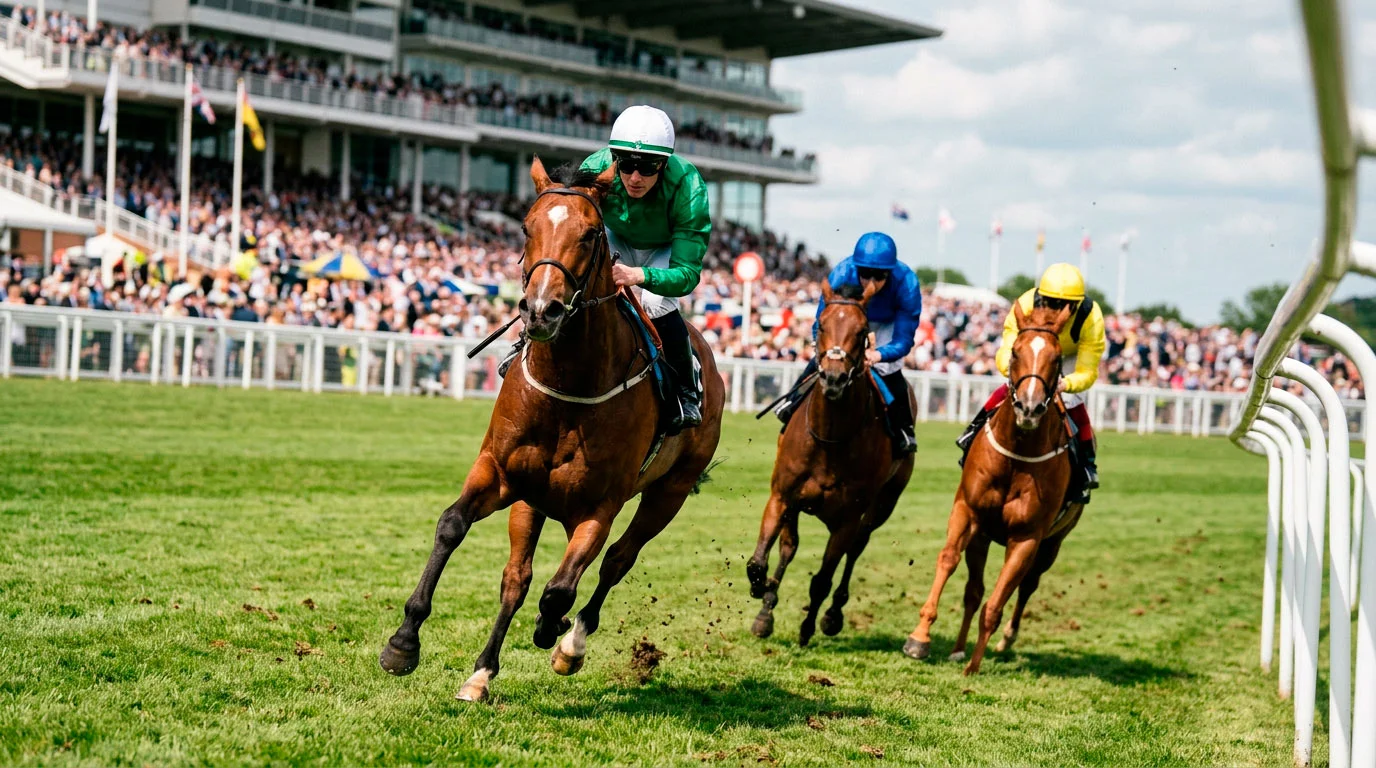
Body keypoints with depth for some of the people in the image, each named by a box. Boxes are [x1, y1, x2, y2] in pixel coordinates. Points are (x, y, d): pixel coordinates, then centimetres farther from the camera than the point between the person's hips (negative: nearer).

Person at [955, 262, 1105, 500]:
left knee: (1072, 404, -21)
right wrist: (1012, 367, -63)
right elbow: (1006, 353, -38)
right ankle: (974, 433, 7)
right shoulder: (1025, 307, -37)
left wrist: (1065, 384, -59)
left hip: (1073, 357, -1)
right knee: (1009, 391, -18)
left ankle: (1087, 464, 0)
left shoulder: (1091, 318, -38)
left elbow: (1087, 373, -37)